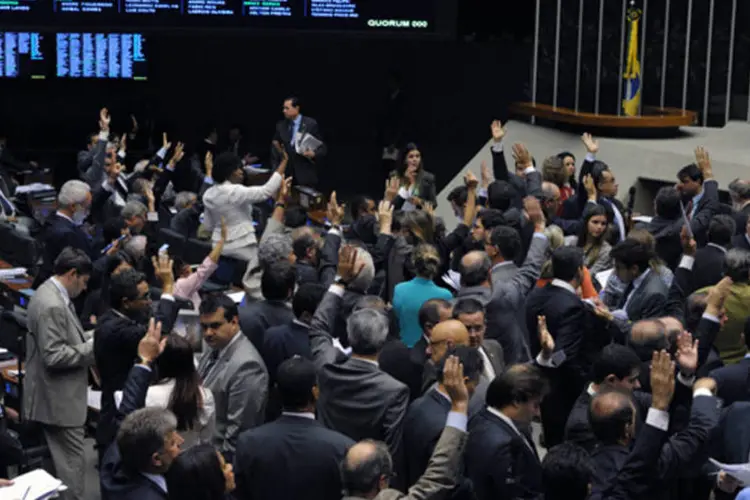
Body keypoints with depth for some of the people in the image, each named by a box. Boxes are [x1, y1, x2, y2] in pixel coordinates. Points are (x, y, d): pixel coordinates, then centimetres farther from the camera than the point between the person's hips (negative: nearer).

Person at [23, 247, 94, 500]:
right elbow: (54, 356, -26)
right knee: (72, 462, -2)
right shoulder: (51, 305, -24)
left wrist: (89, 337, 7)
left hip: (58, 397, 10)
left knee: (63, 460, 17)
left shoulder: (53, 294, 9)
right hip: (58, 400, -10)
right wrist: (91, 347, -17)